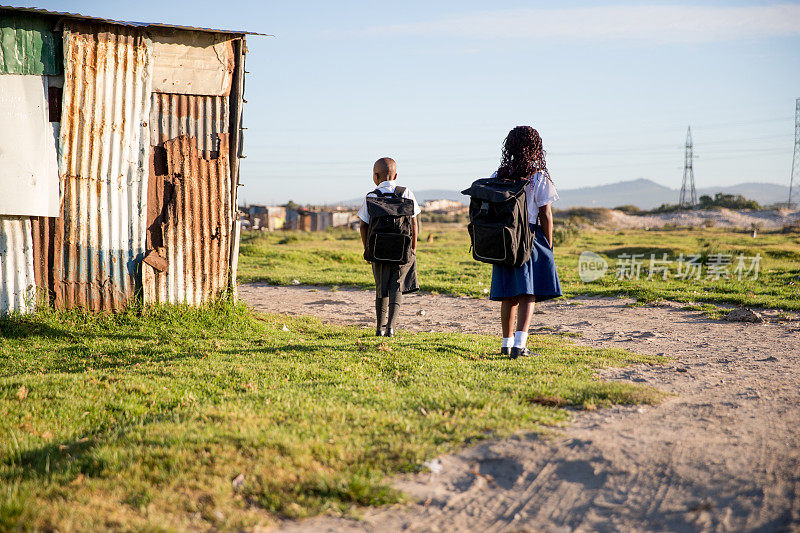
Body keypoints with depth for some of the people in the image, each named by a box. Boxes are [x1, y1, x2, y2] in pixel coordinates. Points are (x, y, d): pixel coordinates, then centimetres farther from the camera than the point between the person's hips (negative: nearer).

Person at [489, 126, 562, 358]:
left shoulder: (498, 176, 3)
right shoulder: (539, 177, -7)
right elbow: (545, 215, -7)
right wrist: (548, 245, 2)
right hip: (531, 238, -4)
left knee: (508, 295, 13)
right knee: (528, 294, -3)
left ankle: (507, 343, 21)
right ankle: (519, 343, -14)